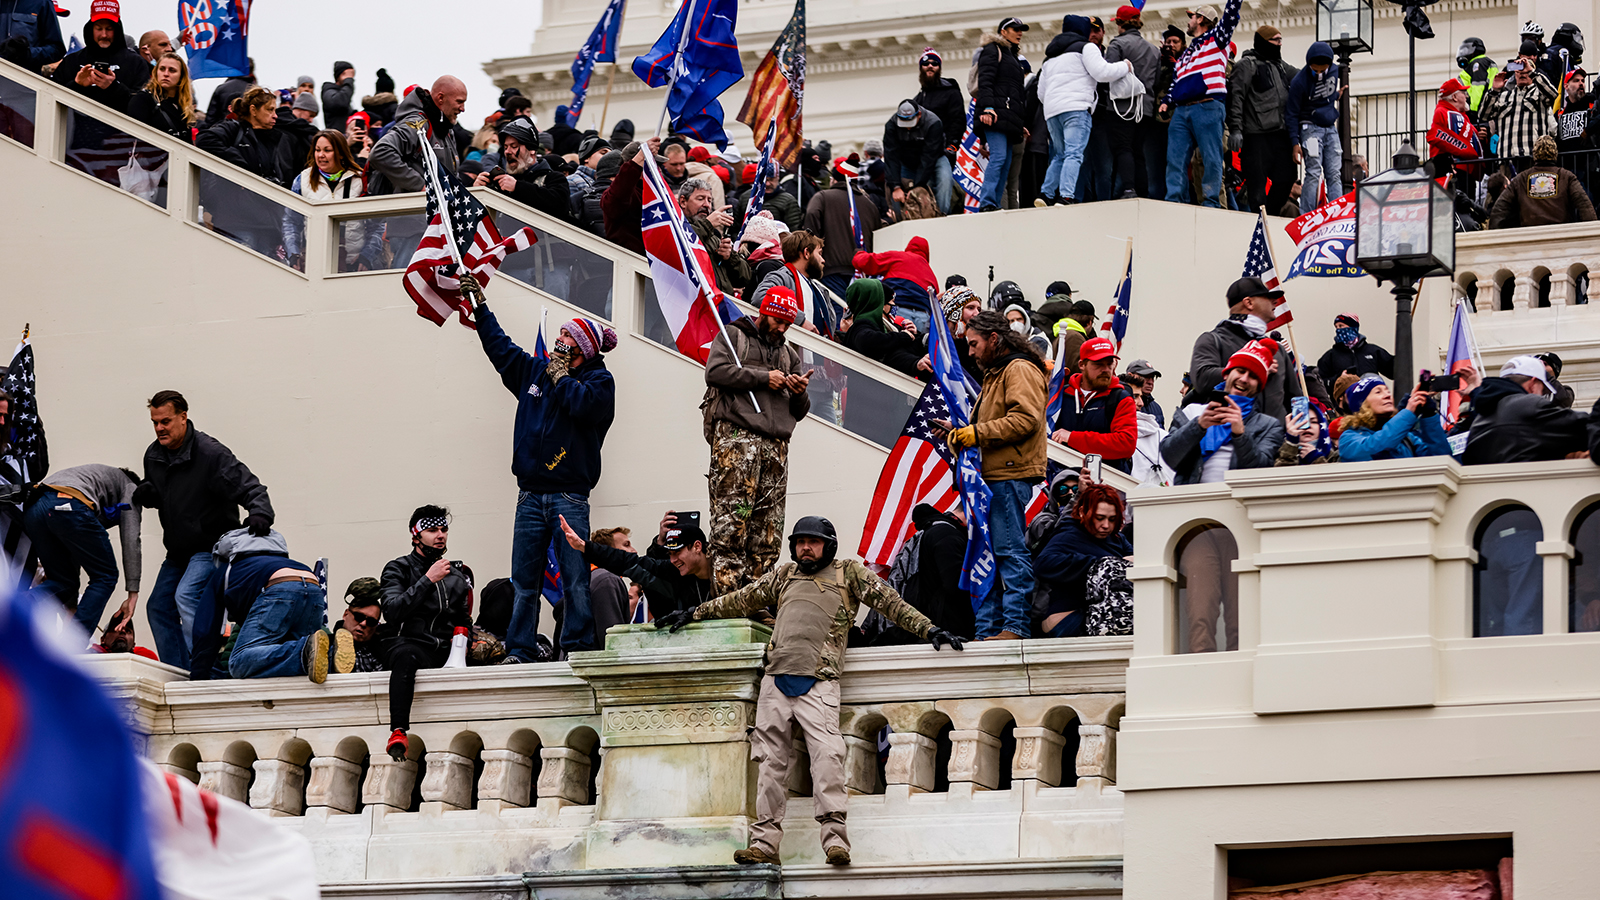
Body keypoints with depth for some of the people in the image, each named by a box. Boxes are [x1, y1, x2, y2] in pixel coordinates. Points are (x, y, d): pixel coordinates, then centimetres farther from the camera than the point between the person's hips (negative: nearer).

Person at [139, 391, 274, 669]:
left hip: (213, 546, -9)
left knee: (186, 596, -28)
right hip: (178, 552, 9)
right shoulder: (153, 455, 2)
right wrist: (147, 495, -6)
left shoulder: (210, 453, -21)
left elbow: (250, 488, -24)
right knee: (158, 608, 8)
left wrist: (259, 513, -46)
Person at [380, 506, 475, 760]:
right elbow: (393, 612, -8)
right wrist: (428, 580, -11)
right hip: (414, 643, -4)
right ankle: (398, 732, -54)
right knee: (404, 655, -41)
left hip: (449, 650, 4)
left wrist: (465, 634, 2)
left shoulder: (460, 574, 24)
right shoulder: (398, 569, 10)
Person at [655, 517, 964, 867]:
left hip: (818, 683, -4)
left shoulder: (849, 573, 13)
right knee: (771, 760, -1)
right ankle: (765, 842, -2)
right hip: (776, 680, 4)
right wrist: (693, 614, 35)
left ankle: (835, 837, -24)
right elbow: (741, 600, 32)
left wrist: (929, 630, 2)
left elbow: (889, 602, 10)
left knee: (827, 753, -19)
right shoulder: (784, 575, 24)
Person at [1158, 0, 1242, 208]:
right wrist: (1166, 102, 13)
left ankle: (1211, 204, -8)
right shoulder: (1183, 56, 31)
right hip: (1181, 111, 7)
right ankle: (1174, 204, -5)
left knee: (1211, 159, -8)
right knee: (1175, 159, -3)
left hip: (1208, 109, -7)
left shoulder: (1216, 38, 12)